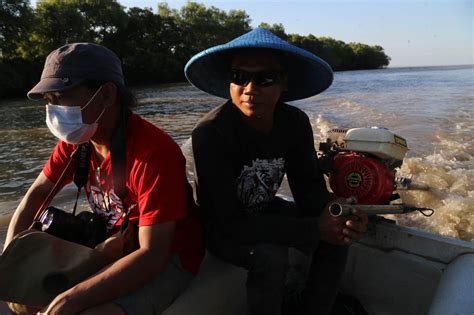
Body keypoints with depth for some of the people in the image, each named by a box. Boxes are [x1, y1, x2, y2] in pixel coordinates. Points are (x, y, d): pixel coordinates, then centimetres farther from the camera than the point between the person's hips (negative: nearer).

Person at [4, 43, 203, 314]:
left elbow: (152, 255, -29)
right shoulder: (77, 139, -5)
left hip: (168, 260, -7)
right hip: (112, 249, 7)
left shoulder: (154, 152, -29)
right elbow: (38, 193, 9)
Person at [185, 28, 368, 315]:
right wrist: (314, 229, -32)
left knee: (337, 237, -9)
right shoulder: (211, 133, -30)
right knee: (271, 256, -31)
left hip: (266, 211, 6)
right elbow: (233, 224, -31)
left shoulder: (295, 123, -13)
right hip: (222, 227, -5)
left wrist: (336, 216, -31)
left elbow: (309, 187, -8)